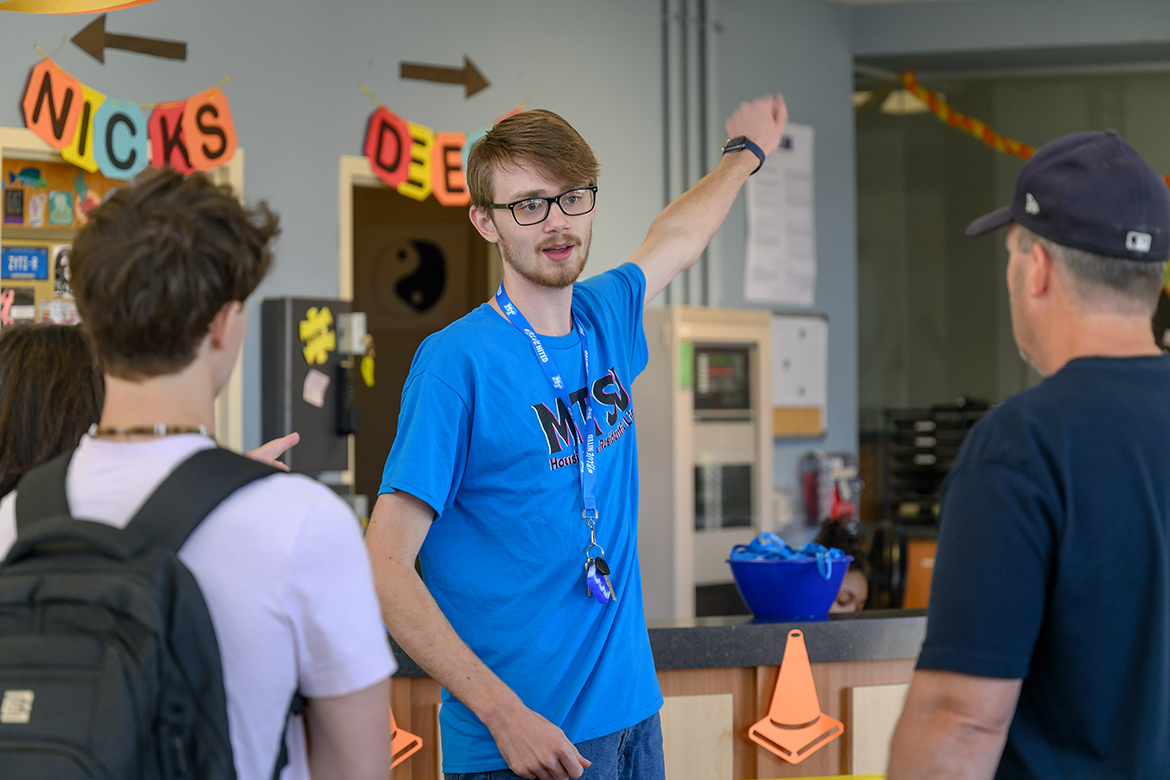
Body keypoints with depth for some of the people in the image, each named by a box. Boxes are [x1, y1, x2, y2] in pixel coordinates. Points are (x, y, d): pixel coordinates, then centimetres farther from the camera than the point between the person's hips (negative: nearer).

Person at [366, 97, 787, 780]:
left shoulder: (605, 319, 5)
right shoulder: (458, 360, -14)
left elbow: (680, 238, 28)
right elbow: (386, 565, -18)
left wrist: (747, 152, 44)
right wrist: (504, 713, -23)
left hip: (631, 714, 6)